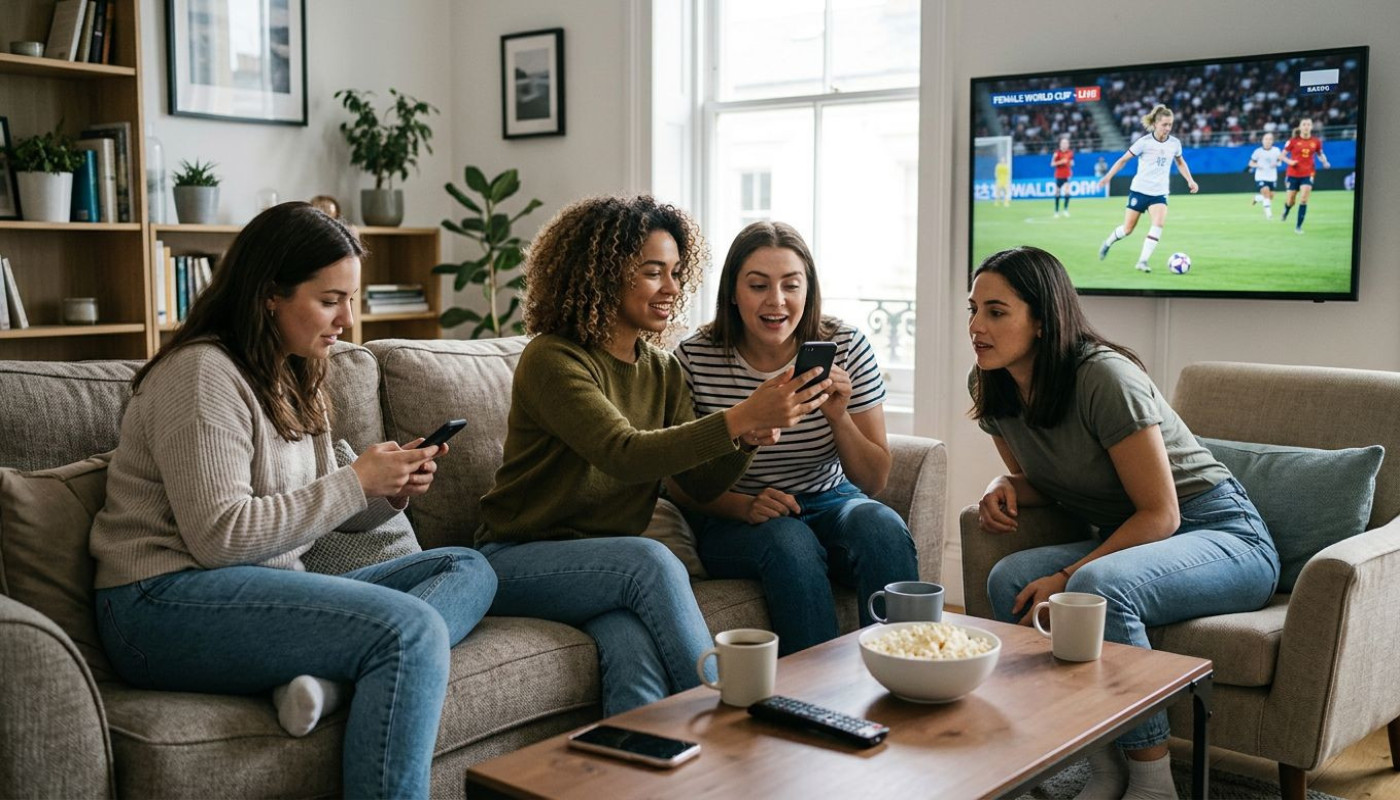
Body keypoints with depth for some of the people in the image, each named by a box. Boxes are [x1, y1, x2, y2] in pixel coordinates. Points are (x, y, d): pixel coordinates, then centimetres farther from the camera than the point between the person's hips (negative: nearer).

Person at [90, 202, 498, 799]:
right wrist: (355, 481, -16)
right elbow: (219, 535, -20)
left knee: (469, 570, -1)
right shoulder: (201, 375, -11)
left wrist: (391, 491, -1)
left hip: (271, 589, 10)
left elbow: (321, 514, 19)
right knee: (412, 629, -29)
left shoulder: (295, 380, 17)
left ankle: (325, 673, -25)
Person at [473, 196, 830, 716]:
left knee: (637, 653, -30)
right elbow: (625, 456, -29)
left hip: (608, 567, 5)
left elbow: (702, 484, 3)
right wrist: (742, 417, -34)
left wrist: (750, 436, -17)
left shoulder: (662, 371, 9)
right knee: (652, 561, -32)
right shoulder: (552, 360, -14)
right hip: (516, 560, -5)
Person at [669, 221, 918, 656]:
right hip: (731, 520, -2)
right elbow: (682, 484, -5)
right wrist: (746, 506, -24)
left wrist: (838, 417, -23)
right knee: (789, 540, -34)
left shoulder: (845, 347, -7)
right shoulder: (695, 359, -12)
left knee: (882, 526, -29)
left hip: (827, 503, 2)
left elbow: (874, 481, -5)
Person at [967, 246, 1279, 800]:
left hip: (1221, 535, -7)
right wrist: (1003, 489, -9)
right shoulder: (992, 387, -1)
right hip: (1125, 540, 7)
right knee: (1009, 580, -19)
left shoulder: (1104, 378, -24)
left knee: (1095, 586, -36)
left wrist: (1067, 578, -26)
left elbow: (1161, 514, -21)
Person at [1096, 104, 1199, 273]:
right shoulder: (1144, 142, -12)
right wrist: (1108, 176, -9)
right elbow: (1123, 159, -3)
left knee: (1159, 224, -22)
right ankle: (1108, 243, 37)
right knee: (1128, 229, 4)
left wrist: (1190, 180, 9)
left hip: (1160, 193, 2)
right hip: (1139, 190, -2)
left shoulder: (1175, 143, -1)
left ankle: (1142, 262, -17)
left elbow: (1180, 162, 18)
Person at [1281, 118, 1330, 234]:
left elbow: (1320, 154, 16)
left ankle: (1298, 226, -5)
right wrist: (1289, 161, -19)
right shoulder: (1293, 141, -6)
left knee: (1303, 200, -14)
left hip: (1308, 174, 0)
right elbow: (1282, 155, 1)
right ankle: (1286, 210, 46)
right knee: (1291, 201, 7)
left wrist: (1325, 162, -4)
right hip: (1293, 174, 0)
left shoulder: (1316, 141, 0)